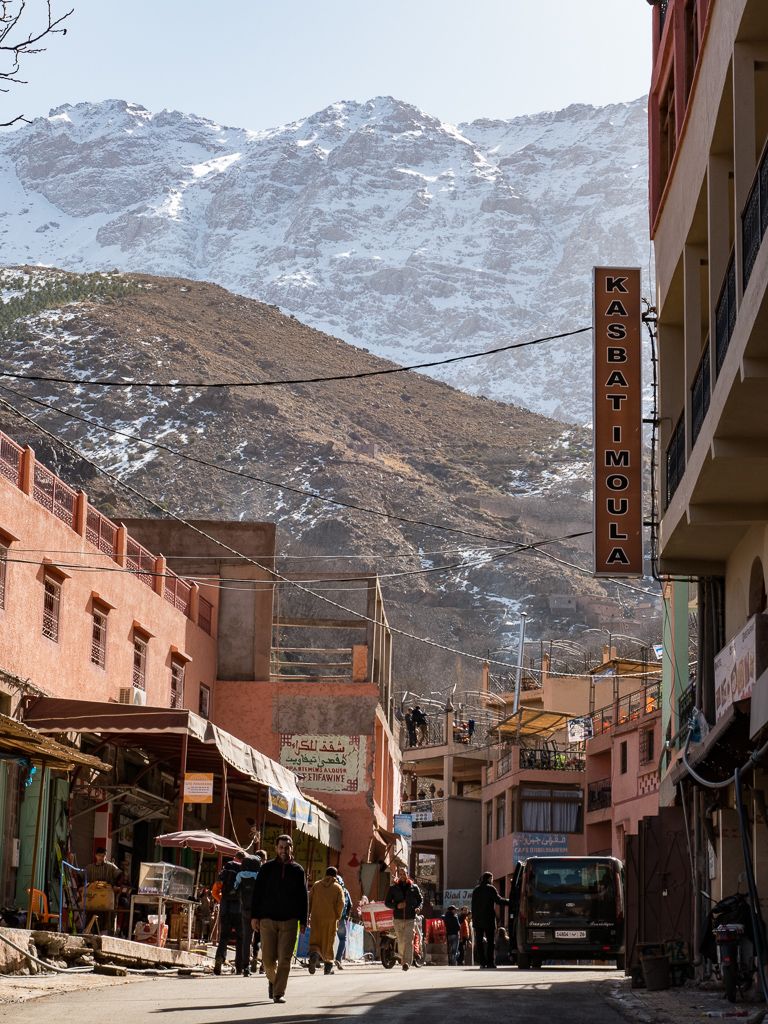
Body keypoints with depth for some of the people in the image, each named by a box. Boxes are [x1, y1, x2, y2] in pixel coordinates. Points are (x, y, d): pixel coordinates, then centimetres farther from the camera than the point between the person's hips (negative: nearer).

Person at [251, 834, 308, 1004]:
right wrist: (254, 916, -1)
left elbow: (303, 898, 10)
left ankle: (279, 993, -1)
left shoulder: (297, 870, 8)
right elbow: (257, 893, 6)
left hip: (289, 920, 0)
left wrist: (303, 921, 4)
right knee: (268, 959, -1)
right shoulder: (267, 868, 6)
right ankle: (273, 980, 28)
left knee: (284, 959, -6)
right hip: (268, 919, 0)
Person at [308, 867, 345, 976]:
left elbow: (309, 901, 7)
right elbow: (341, 903, -7)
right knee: (328, 941, 9)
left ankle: (314, 954, -26)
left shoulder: (316, 885, 11)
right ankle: (328, 965, 12)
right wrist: (338, 917, 2)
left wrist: (308, 915, 11)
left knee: (315, 940, 4)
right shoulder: (338, 887, 4)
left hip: (316, 918, 1)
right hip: (330, 918, -1)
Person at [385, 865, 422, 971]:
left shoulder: (414, 887, 8)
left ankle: (407, 962, -20)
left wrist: (415, 907, -2)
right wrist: (397, 906, -9)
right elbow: (387, 902, 9)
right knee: (401, 942, 5)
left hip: (410, 918, -1)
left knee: (408, 941, -14)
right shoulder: (393, 888, 8)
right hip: (398, 918, 1)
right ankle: (403, 960, 18)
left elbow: (420, 900, 18)